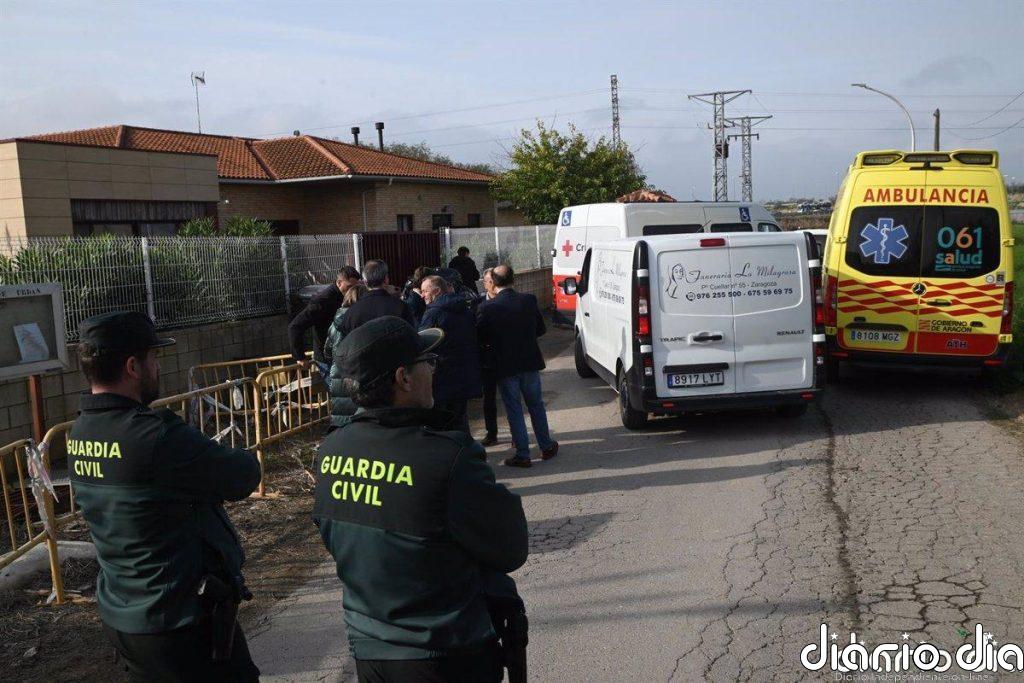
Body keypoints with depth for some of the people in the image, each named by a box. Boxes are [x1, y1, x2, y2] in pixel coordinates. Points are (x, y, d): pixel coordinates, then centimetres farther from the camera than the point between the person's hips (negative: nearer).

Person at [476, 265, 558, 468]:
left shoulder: (487, 307, -15)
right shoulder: (529, 301, -6)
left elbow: (481, 338, -7)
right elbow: (541, 329, 4)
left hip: (504, 367, -3)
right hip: (530, 362, 3)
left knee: (514, 410, 7)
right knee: (536, 405, 18)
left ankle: (523, 454, 10)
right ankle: (546, 446, 28)